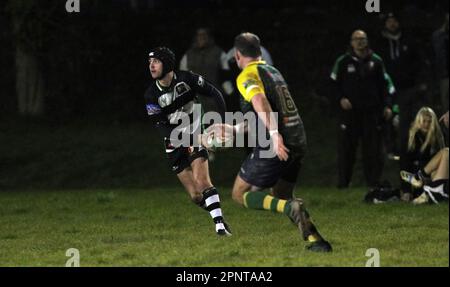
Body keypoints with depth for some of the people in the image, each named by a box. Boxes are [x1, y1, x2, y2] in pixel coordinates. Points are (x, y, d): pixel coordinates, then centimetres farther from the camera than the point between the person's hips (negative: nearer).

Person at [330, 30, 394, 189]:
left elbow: (385, 84, 12)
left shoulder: (376, 61, 8)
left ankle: (373, 180, 6)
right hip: (349, 109, -1)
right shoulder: (343, 62, 5)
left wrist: (387, 105, 4)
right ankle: (343, 180, 3)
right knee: (346, 147, -4)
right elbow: (334, 83, 10)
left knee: (373, 147, -1)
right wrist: (340, 99, -7)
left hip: (372, 110, 1)